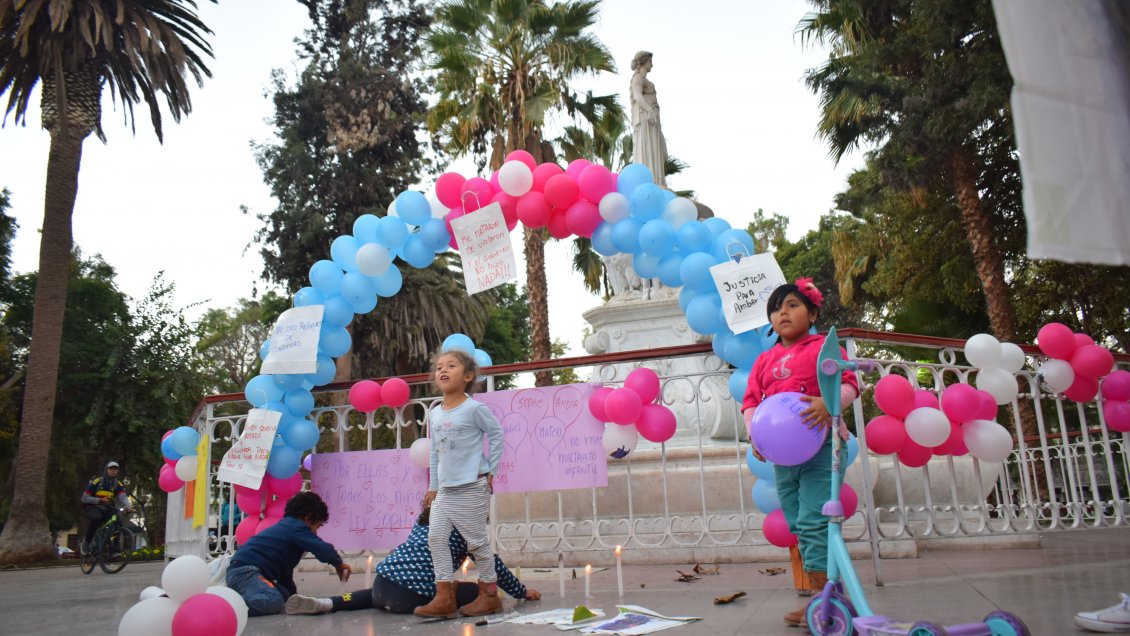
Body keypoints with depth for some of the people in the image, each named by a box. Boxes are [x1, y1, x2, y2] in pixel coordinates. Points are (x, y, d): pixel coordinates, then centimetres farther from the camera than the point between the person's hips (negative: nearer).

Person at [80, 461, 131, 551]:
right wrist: (100, 500, -22)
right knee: (97, 518, -36)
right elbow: (84, 498, -9)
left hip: (107, 509, 4)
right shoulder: (96, 482, -8)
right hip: (93, 508, -4)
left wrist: (127, 507, -35)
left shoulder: (118, 484, 2)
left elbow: (123, 497, -15)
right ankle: (87, 541, -16)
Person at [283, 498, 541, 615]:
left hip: (382, 581, 7)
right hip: (412, 594, -7)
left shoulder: (427, 517, 23)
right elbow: (491, 564, 5)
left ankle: (324, 604, 15)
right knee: (481, 592, 5)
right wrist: (522, 592, 18)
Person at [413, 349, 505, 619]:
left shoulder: (474, 408, -10)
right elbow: (435, 452, 16)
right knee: (436, 538, 2)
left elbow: (496, 435, -5)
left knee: (477, 541, 2)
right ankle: (445, 598, 9)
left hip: (471, 488, -7)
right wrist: (433, 486, 15)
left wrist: (491, 472, -6)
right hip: (445, 490, 7)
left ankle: (489, 594, 17)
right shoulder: (435, 413, 10)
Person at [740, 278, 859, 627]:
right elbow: (751, 400, 11)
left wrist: (828, 403, -26)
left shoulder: (823, 347, 1)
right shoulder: (764, 360, 16)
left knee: (813, 522, -13)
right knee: (797, 526, 9)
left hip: (820, 445, -6)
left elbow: (849, 384, -6)